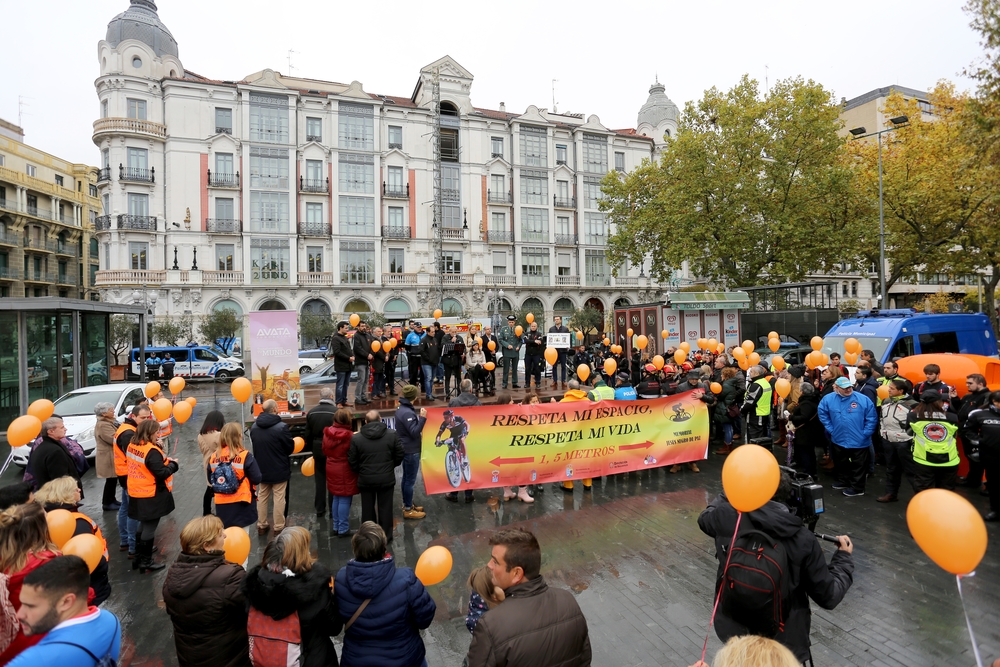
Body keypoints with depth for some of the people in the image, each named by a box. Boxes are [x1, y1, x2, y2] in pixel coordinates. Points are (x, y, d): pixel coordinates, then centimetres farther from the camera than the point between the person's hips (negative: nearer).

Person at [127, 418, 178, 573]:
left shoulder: (133, 445, 1)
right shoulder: (152, 451, -24)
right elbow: (161, 474, -24)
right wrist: (173, 464, -9)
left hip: (137, 493, 9)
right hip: (151, 496, -9)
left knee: (143, 526, 22)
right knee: (149, 529, 5)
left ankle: (138, 558, 33)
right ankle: (145, 563, 16)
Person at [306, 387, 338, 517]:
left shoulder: (311, 413, -3)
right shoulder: (337, 412, -16)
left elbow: (308, 435, 4)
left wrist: (313, 450, 17)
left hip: (318, 450, 3)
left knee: (320, 480, 15)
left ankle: (320, 509, 22)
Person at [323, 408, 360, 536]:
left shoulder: (327, 433, -1)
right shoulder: (349, 436, -21)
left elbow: (325, 452, 11)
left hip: (331, 469, 7)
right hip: (345, 471, -7)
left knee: (335, 498, 18)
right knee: (345, 500, 3)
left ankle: (335, 527, 28)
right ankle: (343, 529, 10)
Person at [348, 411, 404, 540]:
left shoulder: (356, 438, -10)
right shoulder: (392, 434, -9)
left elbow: (352, 462, -5)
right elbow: (399, 456, -2)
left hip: (366, 479, 0)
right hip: (386, 478, 0)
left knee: (367, 509, 16)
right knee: (385, 508, 13)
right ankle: (386, 536, 23)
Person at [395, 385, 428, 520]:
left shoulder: (401, 408, 6)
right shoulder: (407, 413, -25)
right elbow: (414, 432, -27)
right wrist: (422, 418, -29)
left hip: (406, 449, 10)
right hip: (411, 451, -10)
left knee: (406, 478, 19)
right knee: (410, 480, 0)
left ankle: (407, 504, 31)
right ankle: (408, 510, 10)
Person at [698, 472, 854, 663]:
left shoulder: (728, 518, -13)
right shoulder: (803, 539, -15)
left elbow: (705, 518, 11)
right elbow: (828, 597, -5)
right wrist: (844, 558, 10)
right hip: (784, 642, -1)